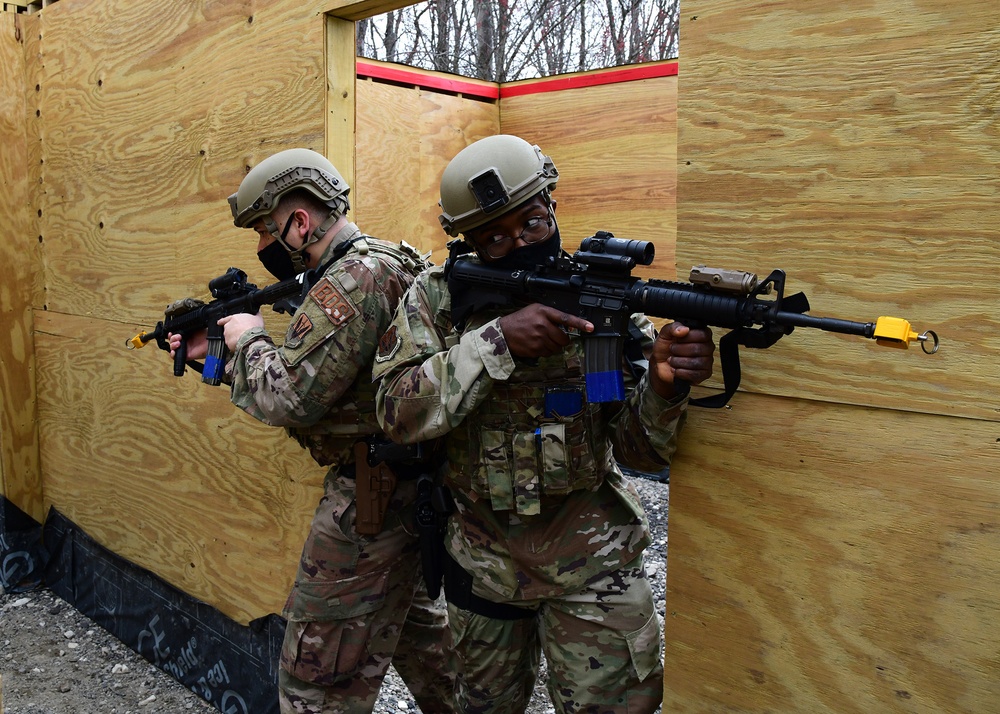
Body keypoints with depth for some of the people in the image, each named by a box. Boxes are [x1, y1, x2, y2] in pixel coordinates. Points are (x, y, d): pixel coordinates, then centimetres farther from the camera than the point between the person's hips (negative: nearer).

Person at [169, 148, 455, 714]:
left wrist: (249, 338, -5)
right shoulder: (385, 264, 14)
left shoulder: (352, 278, -19)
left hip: (372, 495, -11)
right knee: (417, 627, 25)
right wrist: (219, 352, 12)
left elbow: (288, 398, -24)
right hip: (413, 485, 11)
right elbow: (315, 379, 18)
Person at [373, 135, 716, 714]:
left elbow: (640, 448, -12)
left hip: (590, 560, -1)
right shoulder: (435, 299, -8)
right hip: (482, 556, 2)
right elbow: (399, 414, -21)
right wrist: (499, 340, -32)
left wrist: (664, 384, -34)